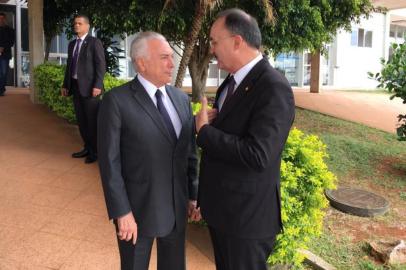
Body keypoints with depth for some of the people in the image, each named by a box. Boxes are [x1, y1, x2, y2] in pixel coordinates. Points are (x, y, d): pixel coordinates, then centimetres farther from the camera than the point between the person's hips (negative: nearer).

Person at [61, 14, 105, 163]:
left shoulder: (94, 42, -5)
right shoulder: (72, 44, 16)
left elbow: (101, 65, -11)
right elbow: (69, 65, 20)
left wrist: (97, 85, -19)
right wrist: (65, 85, 16)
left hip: (89, 86, -7)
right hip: (75, 86, 7)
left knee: (92, 120, -2)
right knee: (81, 120, 12)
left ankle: (95, 151, 9)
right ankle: (87, 147, 24)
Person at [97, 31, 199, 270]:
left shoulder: (181, 99, 4)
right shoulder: (116, 101, -13)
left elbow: (190, 152, 8)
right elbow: (109, 161, -14)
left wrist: (193, 195, 8)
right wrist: (122, 212, -15)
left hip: (176, 206, 5)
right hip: (137, 208, -5)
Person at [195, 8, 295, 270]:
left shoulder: (274, 87, -23)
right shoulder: (233, 80, 5)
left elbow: (257, 155, -31)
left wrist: (204, 131, -20)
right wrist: (207, 121, -6)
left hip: (246, 214, -8)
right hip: (220, 207, 8)